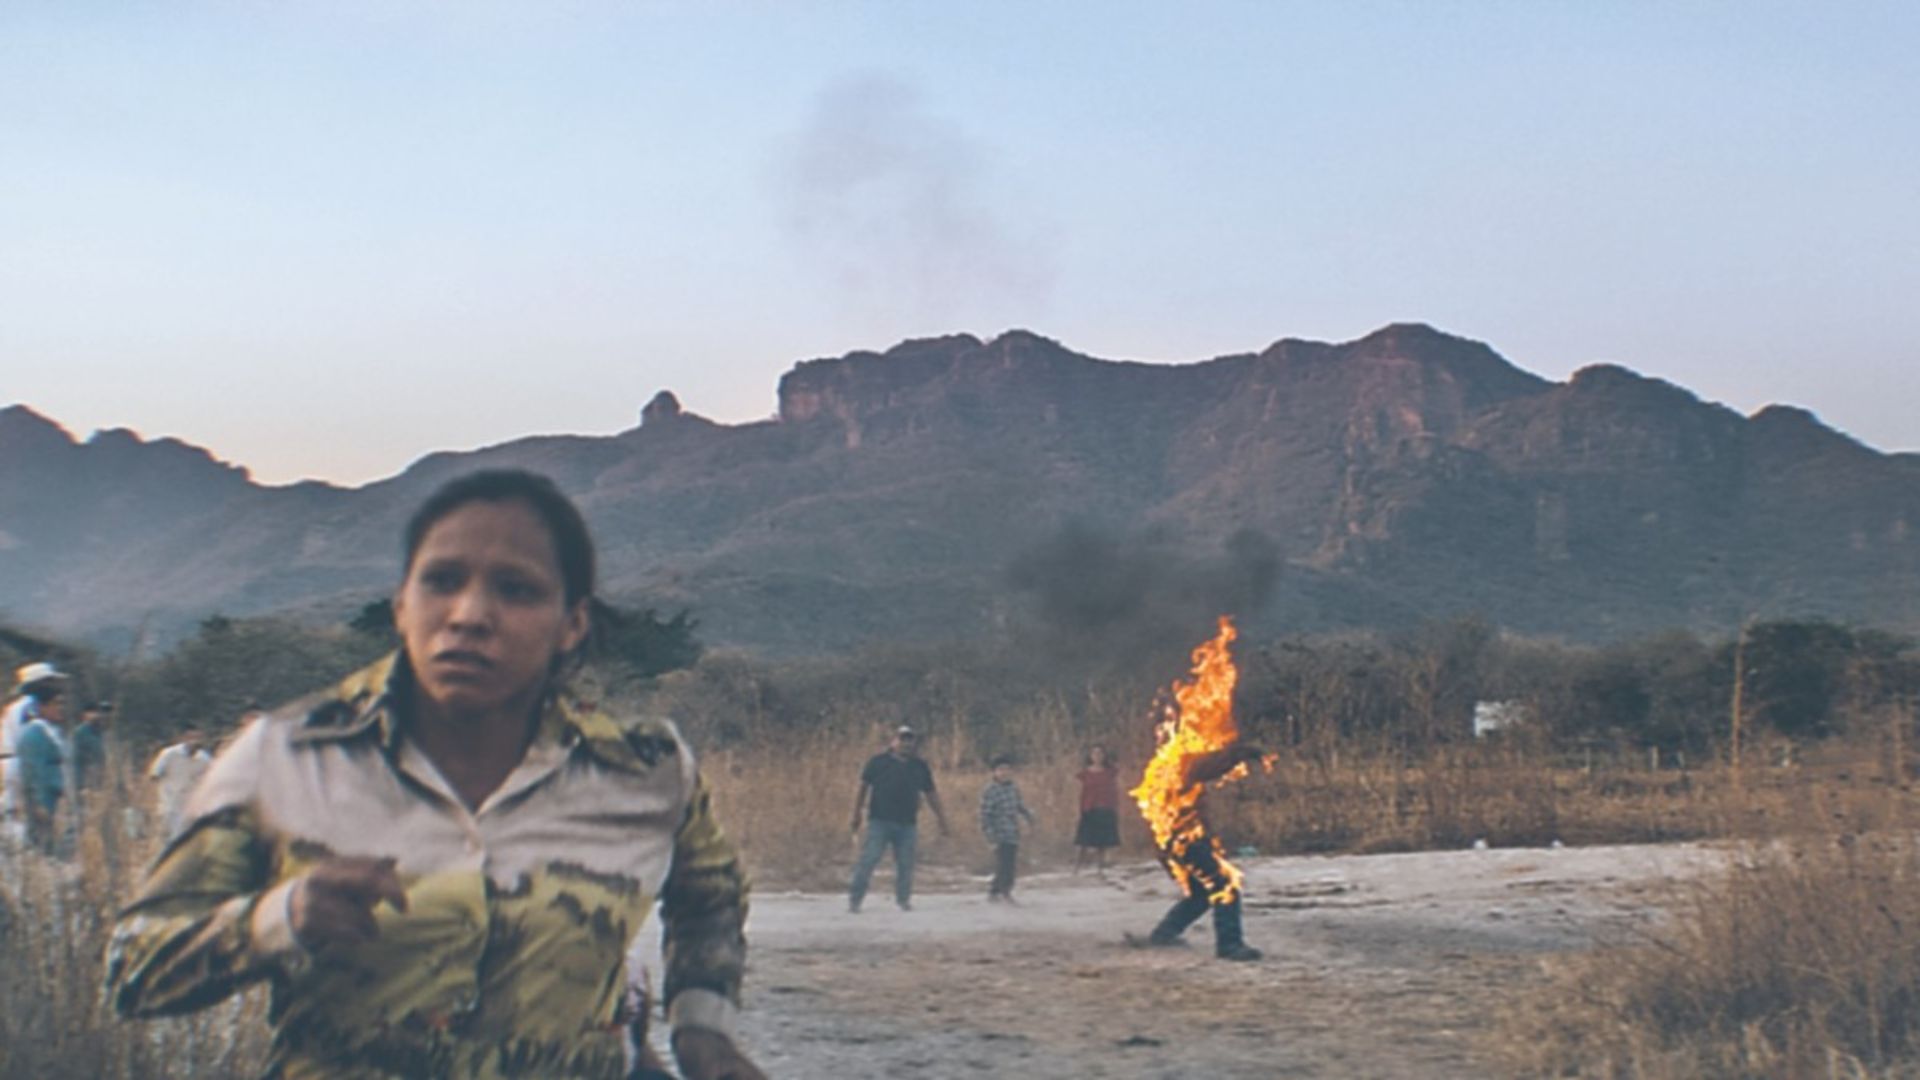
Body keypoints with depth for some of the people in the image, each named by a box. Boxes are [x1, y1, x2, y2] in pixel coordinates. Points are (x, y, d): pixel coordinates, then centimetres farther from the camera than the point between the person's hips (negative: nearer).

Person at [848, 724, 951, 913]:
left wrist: (943, 822, 16)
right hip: (879, 821, -3)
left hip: (907, 825, 3)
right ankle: (854, 899, -3)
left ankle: (903, 900, 18)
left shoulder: (920, 767, 12)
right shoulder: (878, 762, 4)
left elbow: (932, 795, 17)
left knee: (905, 864, 4)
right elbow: (863, 788, 8)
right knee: (868, 860, -7)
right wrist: (856, 816, 4)